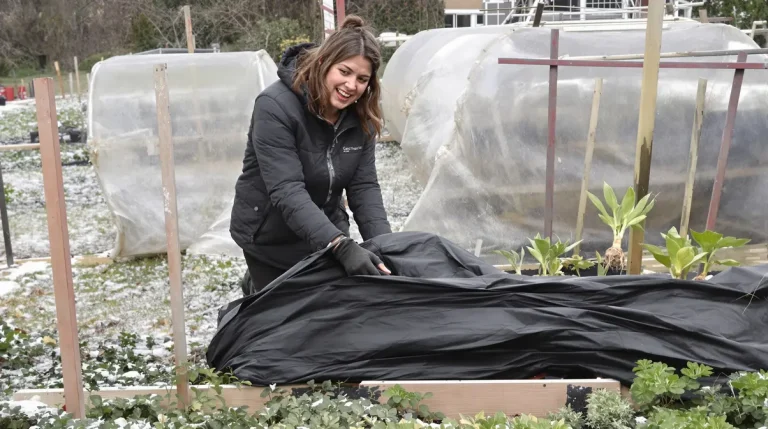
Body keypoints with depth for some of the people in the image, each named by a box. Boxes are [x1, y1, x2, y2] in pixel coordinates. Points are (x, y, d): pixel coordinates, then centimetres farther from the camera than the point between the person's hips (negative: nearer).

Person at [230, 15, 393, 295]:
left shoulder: (360, 116, -8)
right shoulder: (275, 106, -27)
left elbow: (364, 186, -11)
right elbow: (287, 192, -35)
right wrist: (341, 245, -46)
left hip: (327, 235, 5)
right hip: (271, 242, -5)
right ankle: (257, 290, 38)